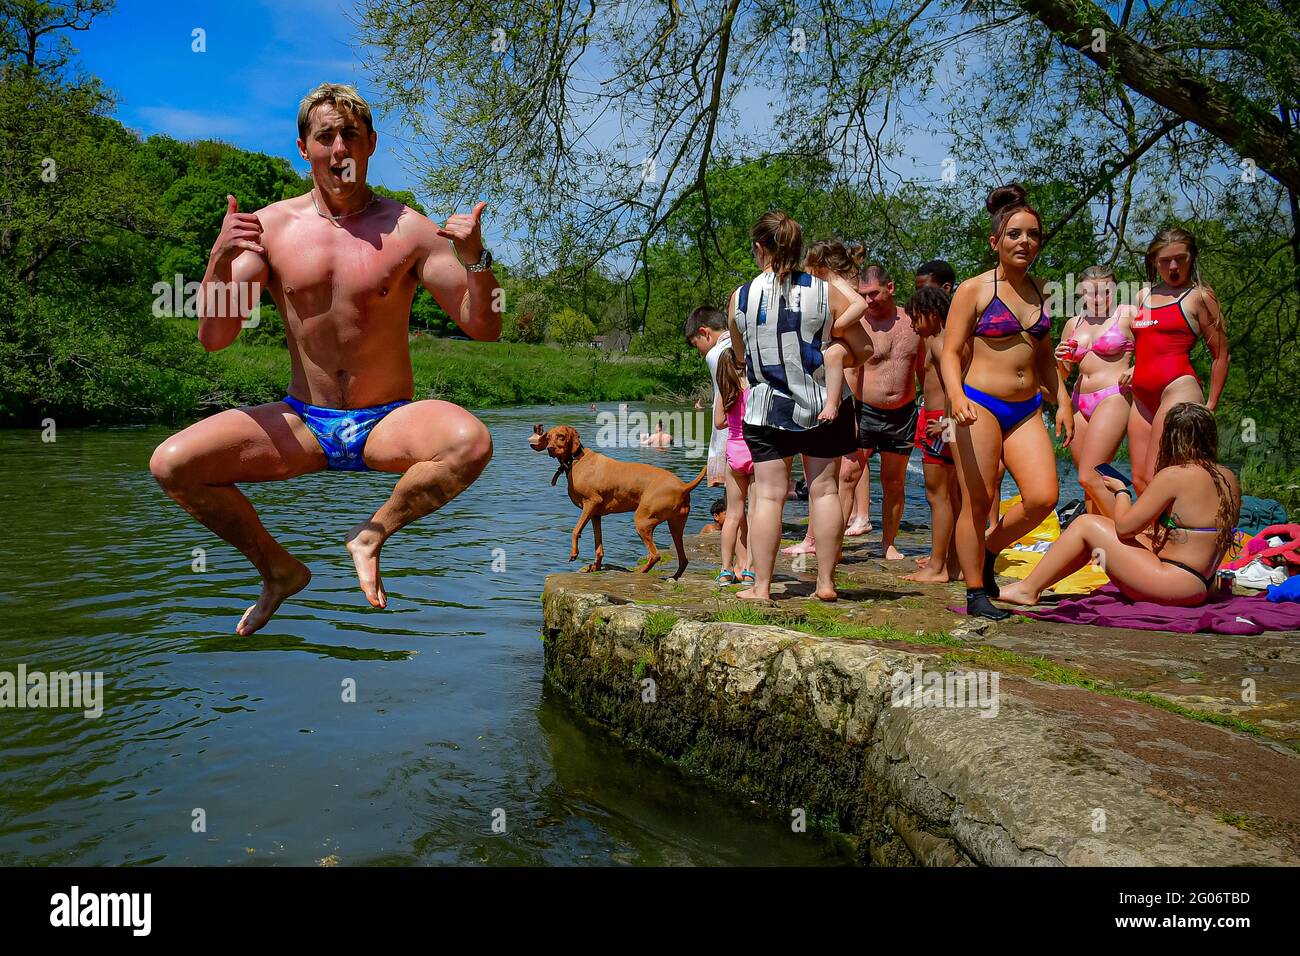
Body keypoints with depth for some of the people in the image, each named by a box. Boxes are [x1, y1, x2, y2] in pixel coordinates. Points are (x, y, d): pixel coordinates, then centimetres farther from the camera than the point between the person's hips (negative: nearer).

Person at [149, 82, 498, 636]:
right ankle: (278, 569, 7)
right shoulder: (270, 226, 3)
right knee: (170, 463, -16)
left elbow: (484, 329, -5)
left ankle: (372, 536, -6)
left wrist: (475, 259, -23)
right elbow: (213, 338, -2)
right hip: (302, 423, 2)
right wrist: (219, 258, -19)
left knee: (470, 442, -33)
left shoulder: (408, 230, -3)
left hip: (386, 425, -2)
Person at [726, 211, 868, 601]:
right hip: (826, 405, 0)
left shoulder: (740, 297, -4)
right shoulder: (827, 291, -5)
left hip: (766, 407, 0)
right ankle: (826, 582, 12)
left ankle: (761, 586, 5)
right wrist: (823, 352, 10)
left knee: (768, 493, 4)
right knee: (824, 488, 8)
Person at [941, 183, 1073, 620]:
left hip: (1026, 409, 5)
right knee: (978, 504, -3)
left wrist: (1063, 400, 15)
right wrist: (956, 396, -24)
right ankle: (976, 594, 11)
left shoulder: (1038, 290, 14)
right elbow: (950, 353, -7)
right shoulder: (973, 290, -4)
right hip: (980, 405, -5)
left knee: (1043, 497, -8)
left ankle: (988, 550, 18)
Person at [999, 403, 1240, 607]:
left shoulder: (1173, 476, -17)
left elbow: (1124, 526, -14)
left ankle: (1028, 589, 5)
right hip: (1202, 585, 9)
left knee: (1086, 524, -1)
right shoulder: (1229, 479, 7)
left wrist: (1121, 491, 7)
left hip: (1175, 584, -9)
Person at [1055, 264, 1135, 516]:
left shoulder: (1127, 315, 1)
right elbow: (1062, 376, 21)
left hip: (1113, 397, -6)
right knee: (1094, 480, 7)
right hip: (1079, 403, 6)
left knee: (1089, 477, -18)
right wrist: (1061, 359, 0)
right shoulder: (1073, 324, 16)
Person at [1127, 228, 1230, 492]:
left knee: (1155, 479, -16)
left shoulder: (1199, 296, 2)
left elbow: (1221, 354, 2)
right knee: (1139, 480, 3)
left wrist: (1210, 405, 0)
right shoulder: (1143, 297, 18)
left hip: (1179, 390, -7)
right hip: (1142, 398, 7)